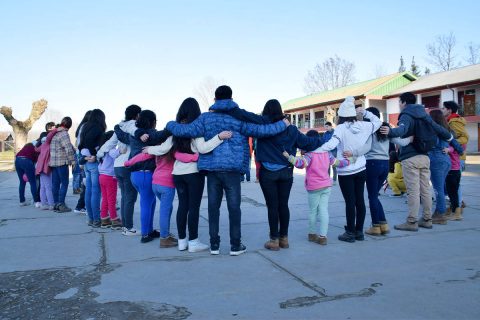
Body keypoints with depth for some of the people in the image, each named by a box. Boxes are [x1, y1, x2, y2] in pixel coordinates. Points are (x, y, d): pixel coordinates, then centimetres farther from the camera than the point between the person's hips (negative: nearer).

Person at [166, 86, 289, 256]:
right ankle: (236, 245, 10)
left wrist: (170, 124, 15)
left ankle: (214, 245, 15)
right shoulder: (239, 117, 0)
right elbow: (260, 130, -6)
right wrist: (283, 124, 7)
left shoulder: (206, 118, 4)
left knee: (213, 206, 10)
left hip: (211, 169, 2)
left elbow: (186, 130, -5)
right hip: (232, 169, -2)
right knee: (234, 207, 5)